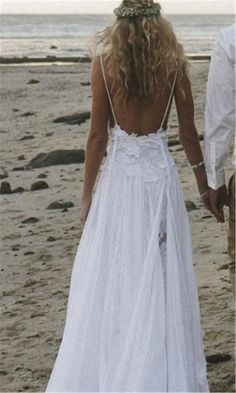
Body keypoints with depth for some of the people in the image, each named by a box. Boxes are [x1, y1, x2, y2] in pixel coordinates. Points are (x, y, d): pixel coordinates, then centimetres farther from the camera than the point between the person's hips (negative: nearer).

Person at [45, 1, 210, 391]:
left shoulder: (105, 62, -8)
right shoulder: (173, 62, -3)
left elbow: (98, 135, -7)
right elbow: (188, 132, 2)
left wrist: (88, 194, 3)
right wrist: (203, 183, 16)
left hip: (119, 176, -1)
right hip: (160, 173, 1)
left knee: (112, 278, 7)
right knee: (161, 276, 8)